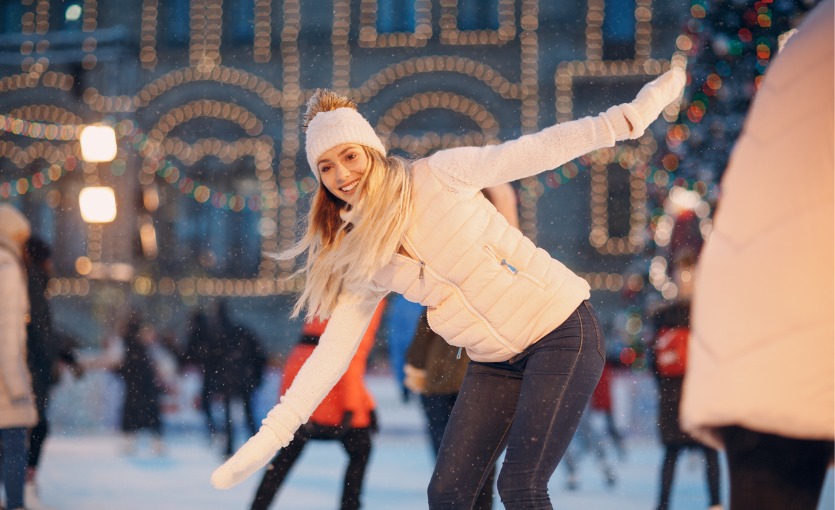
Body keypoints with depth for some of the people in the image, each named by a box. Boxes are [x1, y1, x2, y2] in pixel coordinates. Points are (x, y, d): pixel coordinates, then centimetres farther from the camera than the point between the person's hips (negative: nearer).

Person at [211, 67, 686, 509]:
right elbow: (333, 348, 4)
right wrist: (273, 433, -3)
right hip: (496, 362, 6)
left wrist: (628, 118, -21)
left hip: (562, 333, -6)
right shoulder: (360, 261, 5)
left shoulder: (439, 175, -10)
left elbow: (534, 152, -12)